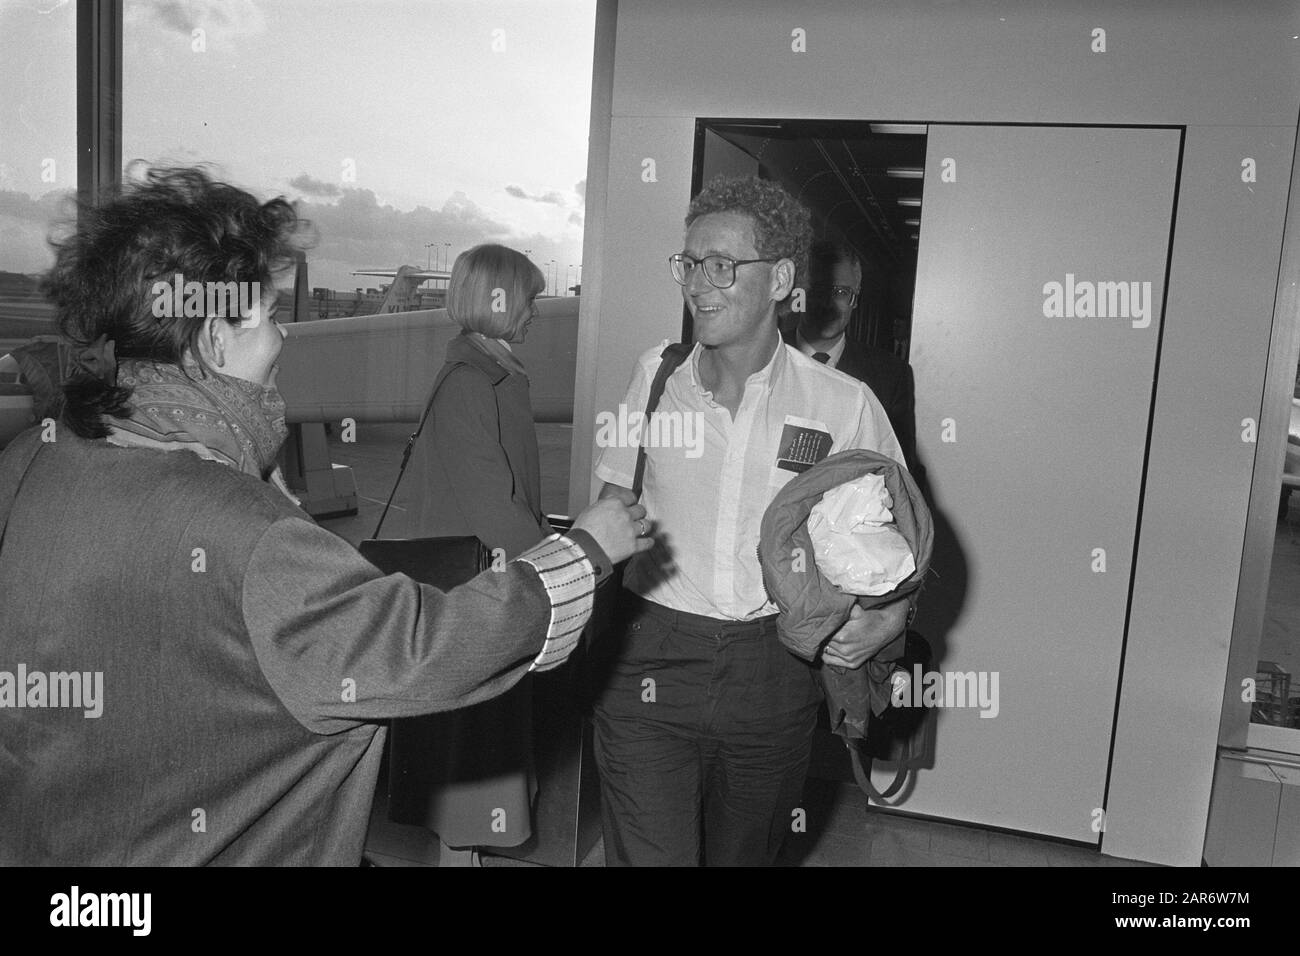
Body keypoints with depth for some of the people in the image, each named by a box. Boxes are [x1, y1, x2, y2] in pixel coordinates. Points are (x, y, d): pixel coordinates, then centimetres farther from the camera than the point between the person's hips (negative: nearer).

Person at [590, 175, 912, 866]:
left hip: (774, 675, 1)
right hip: (650, 661, 0)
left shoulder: (844, 405, -4)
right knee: (648, 856, -5)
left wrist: (888, 615, -11)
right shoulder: (656, 373, 2)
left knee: (744, 855, 20)